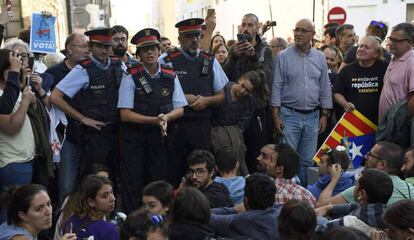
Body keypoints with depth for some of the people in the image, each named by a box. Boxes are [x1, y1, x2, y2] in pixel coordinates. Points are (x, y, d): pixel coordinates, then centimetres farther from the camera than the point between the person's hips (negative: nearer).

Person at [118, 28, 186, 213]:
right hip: (134, 137, -3)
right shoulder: (131, 78, -7)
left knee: (159, 180, 7)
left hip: (159, 136, 3)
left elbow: (179, 109, 4)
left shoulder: (170, 76, 3)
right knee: (133, 184, 0)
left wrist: (166, 117, -18)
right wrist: (155, 120, -20)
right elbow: (125, 114, -11)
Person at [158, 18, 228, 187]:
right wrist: (182, 98, -10)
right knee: (173, 172, 1)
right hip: (174, 125, -3)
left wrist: (206, 100, -6)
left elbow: (222, 96, 13)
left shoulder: (210, 62, 10)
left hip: (202, 127, 3)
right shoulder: (166, 60, -1)